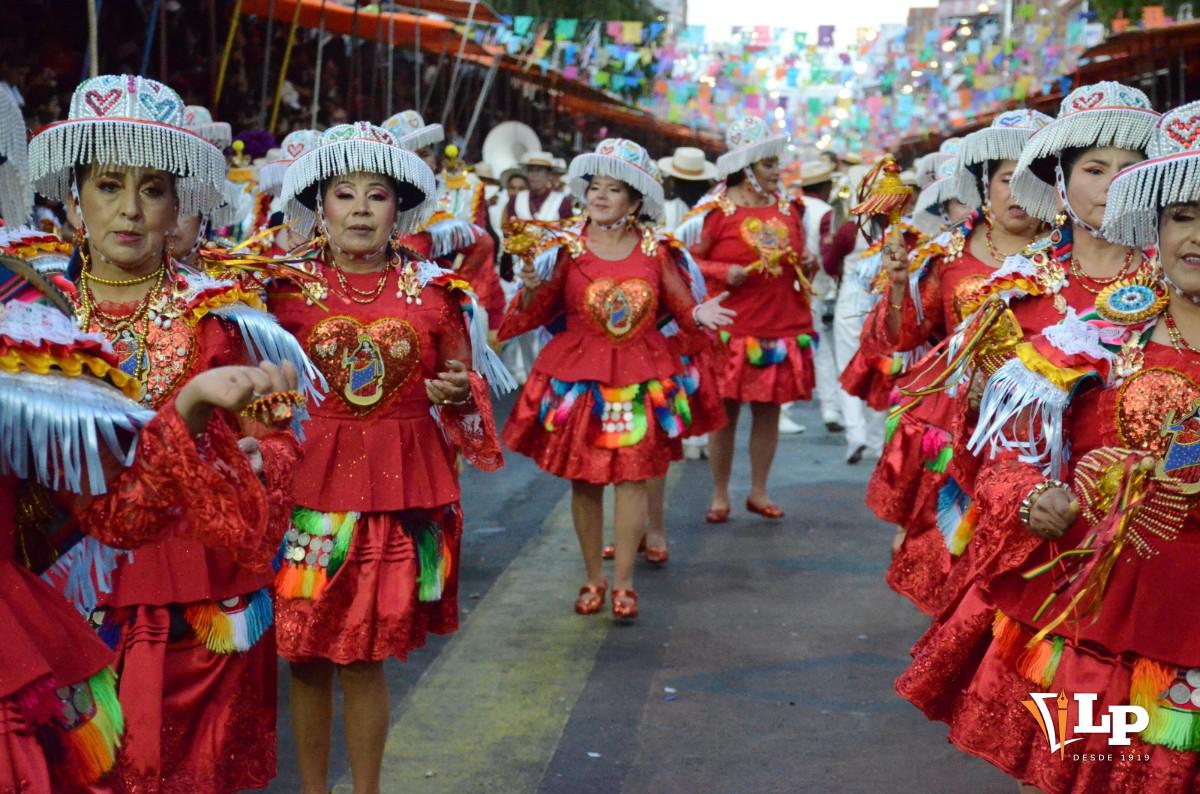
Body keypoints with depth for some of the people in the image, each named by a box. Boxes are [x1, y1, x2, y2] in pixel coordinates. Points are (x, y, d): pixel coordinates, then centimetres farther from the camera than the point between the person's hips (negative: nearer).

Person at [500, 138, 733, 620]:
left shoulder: (656, 251, 2)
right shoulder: (565, 248, 0)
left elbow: (682, 307, 4)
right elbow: (534, 313, -1)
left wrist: (701, 314, -17)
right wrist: (532, 288, -22)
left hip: (640, 377, 0)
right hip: (578, 375, 0)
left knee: (632, 476, 0)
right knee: (584, 478, 5)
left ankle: (623, 582, 11)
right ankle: (593, 578, 20)